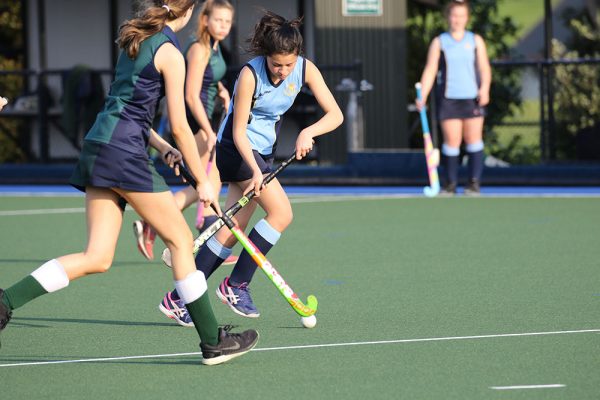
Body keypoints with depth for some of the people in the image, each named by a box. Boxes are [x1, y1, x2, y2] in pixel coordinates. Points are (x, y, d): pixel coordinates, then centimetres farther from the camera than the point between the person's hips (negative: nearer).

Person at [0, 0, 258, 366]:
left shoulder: (135, 41, 17)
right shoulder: (170, 53, -8)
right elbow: (180, 127, -8)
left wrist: (163, 148, 17)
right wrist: (202, 181, 0)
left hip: (97, 149, 8)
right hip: (124, 153, -8)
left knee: (98, 258, 4)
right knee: (181, 240, 2)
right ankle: (213, 342, 6)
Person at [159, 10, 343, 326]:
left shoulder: (305, 70, -9)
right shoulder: (250, 75, -24)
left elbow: (334, 114, -10)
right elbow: (239, 132, -20)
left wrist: (308, 132, -28)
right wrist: (255, 170, -31)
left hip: (264, 150, 6)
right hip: (236, 148, -6)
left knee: (234, 228, 3)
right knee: (281, 213, -19)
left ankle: (179, 297, 7)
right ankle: (236, 285, -10)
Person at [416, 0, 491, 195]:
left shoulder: (475, 40, 8)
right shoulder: (439, 42, 6)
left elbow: (484, 68, 5)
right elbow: (430, 71, 3)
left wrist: (484, 88, -12)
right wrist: (423, 97, -7)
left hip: (473, 98, 0)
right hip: (449, 99, 0)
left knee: (473, 140, -1)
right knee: (451, 141, -3)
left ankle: (474, 183, 4)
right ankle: (450, 183, 4)